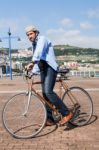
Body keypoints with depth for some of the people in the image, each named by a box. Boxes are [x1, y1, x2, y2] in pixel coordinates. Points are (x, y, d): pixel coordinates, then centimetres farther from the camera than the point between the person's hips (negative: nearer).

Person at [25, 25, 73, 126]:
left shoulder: (42, 39, -6)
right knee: (45, 94, 5)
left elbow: (39, 52, -27)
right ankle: (49, 119, 11)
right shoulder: (34, 44, 22)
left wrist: (32, 63, -43)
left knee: (48, 92, -23)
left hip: (50, 68, -9)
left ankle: (66, 113, -16)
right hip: (43, 70, 9)